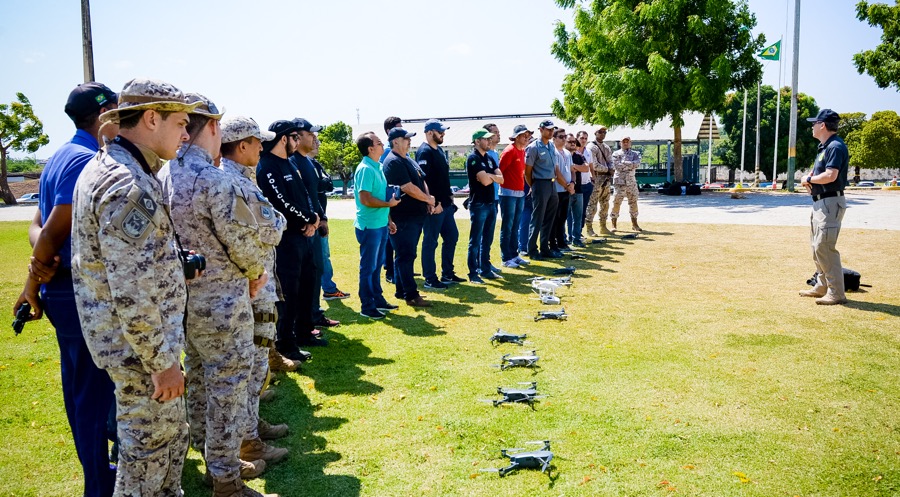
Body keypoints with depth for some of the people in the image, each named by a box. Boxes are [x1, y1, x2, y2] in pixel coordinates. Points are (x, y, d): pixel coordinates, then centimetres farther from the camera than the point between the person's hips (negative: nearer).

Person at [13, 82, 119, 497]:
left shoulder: (61, 156, 12)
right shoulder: (88, 161, -19)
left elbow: (39, 225, 8)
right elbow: (53, 231, -21)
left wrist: (41, 259, -11)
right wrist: (32, 286, -8)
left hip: (64, 289, 10)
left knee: (79, 388, 20)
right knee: (95, 393, 1)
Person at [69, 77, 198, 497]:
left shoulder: (105, 165, 9)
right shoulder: (128, 185, -25)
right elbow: (132, 295, -27)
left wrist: (178, 263, 8)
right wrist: (162, 361, -20)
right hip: (140, 343, -10)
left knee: (171, 434, 22)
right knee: (150, 447, 7)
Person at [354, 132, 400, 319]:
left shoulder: (378, 167, 12)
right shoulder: (365, 169, -17)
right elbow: (365, 199, -23)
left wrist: (388, 220, 19)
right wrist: (389, 204, -13)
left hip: (381, 224, 9)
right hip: (369, 226, -9)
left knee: (377, 265, 18)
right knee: (368, 267, 1)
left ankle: (378, 300, 30)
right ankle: (367, 307, 10)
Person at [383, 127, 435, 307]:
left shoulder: (409, 160, 17)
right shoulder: (393, 162, -14)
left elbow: (422, 181, 20)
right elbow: (408, 188, -20)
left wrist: (428, 201, 3)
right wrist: (428, 199, -8)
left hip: (416, 215, 10)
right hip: (403, 217, -10)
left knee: (407, 255, 15)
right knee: (405, 256, -6)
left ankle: (401, 290, 23)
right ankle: (411, 295, -3)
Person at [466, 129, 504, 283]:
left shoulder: (490, 159, 15)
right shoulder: (473, 159, -10)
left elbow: (501, 179, 7)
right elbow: (485, 181, -20)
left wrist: (489, 176, -11)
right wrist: (494, 176, 1)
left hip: (490, 203, 8)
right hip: (478, 205, -8)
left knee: (487, 240, 13)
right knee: (475, 241, -3)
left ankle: (485, 269, 22)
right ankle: (473, 273, 1)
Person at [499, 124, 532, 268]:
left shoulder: (522, 151, 13)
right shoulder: (509, 151, -13)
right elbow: (499, 171, -15)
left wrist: (523, 187, 15)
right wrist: (503, 184, -9)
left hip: (520, 193, 8)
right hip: (508, 193, -8)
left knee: (515, 226, 14)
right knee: (507, 226, -2)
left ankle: (514, 255, 22)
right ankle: (506, 258, 4)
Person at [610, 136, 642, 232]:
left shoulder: (635, 154, 12)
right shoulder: (616, 154, 4)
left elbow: (637, 164, -8)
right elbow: (617, 166, -13)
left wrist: (624, 163, -14)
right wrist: (631, 165, -8)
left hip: (631, 181, 3)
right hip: (620, 182, -3)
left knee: (633, 202, 6)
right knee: (616, 203, -5)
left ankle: (634, 224, 16)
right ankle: (614, 225, 2)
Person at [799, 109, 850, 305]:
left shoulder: (835, 146, -16)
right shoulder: (824, 146, 16)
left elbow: (830, 176, -27)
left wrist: (809, 179, -11)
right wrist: (810, 180, 2)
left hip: (831, 203, -11)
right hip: (820, 202, 11)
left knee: (824, 247, -12)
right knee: (817, 245, 16)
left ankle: (836, 293, -8)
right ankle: (822, 286, 26)